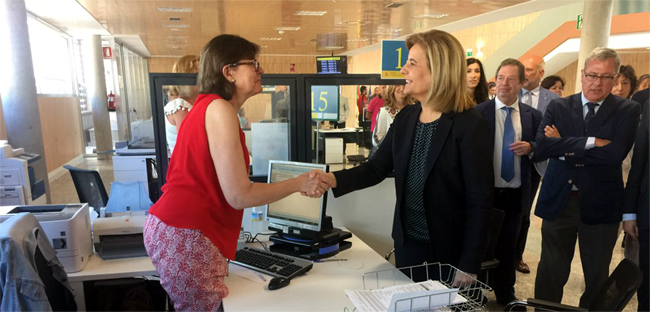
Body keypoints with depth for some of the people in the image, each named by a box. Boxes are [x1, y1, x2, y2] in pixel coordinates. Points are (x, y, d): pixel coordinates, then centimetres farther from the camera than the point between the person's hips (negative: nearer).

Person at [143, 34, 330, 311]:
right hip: (185, 237, -10)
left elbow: (230, 185, 12)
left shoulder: (206, 105, 14)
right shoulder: (219, 108, -16)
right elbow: (239, 196, -18)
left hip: (176, 229, 10)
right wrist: (298, 184, -5)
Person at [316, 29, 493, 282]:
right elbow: (376, 168, 1)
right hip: (406, 245, 6)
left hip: (448, 252, -5)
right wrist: (333, 180, -16)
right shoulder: (405, 118, 2)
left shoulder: (471, 126, -17)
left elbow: (479, 201, -16)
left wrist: (468, 268, -15)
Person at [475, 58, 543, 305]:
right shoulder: (478, 113, -5)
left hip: (515, 194, 2)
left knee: (507, 248, 17)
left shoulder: (533, 116, 3)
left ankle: (506, 296, 35)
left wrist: (530, 147, -14)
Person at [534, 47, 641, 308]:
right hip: (558, 200, 1)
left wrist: (565, 146, -15)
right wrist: (590, 142, -20)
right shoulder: (558, 107, 2)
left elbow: (615, 153, -18)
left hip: (600, 205, 0)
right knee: (550, 272, 11)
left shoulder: (628, 111, -1)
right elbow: (541, 147, -14)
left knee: (597, 276, 16)